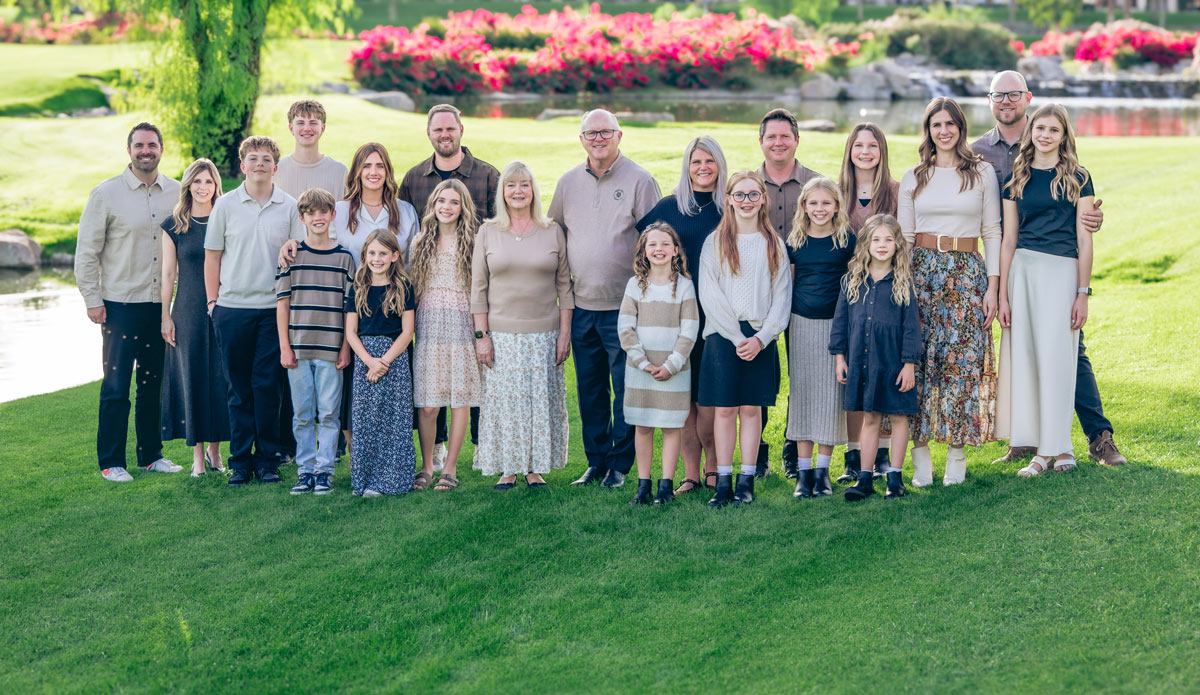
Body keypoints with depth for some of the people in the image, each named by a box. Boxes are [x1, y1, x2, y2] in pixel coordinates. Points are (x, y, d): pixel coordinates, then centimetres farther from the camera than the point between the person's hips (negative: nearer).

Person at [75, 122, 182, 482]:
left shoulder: (177, 193, 6)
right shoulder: (106, 194, -3)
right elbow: (86, 252, -1)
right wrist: (92, 299, -5)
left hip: (163, 304, 3)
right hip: (120, 304, -3)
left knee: (154, 384, 11)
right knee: (116, 386, -1)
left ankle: (151, 455, 21)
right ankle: (111, 462, 6)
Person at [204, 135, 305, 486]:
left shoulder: (289, 207, 4)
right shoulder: (225, 205, 4)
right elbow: (212, 257, 8)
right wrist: (213, 302, 3)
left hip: (274, 309, 0)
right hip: (233, 309, 0)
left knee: (268, 386, 0)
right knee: (239, 388, 4)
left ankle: (268, 460, 9)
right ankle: (240, 461, 11)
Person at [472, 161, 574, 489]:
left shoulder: (552, 231, 5)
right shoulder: (488, 232, 4)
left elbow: (564, 285, 6)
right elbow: (478, 287, 4)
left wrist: (565, 333, 0)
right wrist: (481, 335, -3)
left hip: (544, 333, 0)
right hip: (502, 334, 0)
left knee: (541, 400, 2)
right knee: (504, 400, 0)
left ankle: (536, 467, 12)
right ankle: (507, 469, 9)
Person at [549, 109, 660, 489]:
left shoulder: (639, 180, -4)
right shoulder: (568, 182, 9)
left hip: (625, 305, -4)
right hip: (582, 305, 5)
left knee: (626, 389, -1)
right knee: (589, 390, 11)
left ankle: (621, 464, 9)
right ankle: (596, 461, 20)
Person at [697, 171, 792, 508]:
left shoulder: (774, 245, 8)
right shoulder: (715, 243, 3)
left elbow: (782, 296, 4)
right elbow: (710, 295, -3)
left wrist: (761, 338, -8)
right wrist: (736, 336, -11)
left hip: (761, 337, 1)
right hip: (722, 336, -1)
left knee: (752, 408, 3)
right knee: (725, 409, -1)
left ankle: (746, 481, 7)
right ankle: (723, 482, 3)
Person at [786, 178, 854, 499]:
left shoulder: (847, 240, 0)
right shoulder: (795, 240, 5)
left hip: (836, 324, -1)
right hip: (802, 324, 2)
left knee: (831, 393, 1)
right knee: (801, 391, 3)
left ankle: (822, 469, 9)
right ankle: (803, 470, 8)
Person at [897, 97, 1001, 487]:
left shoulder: (982, 173, 6)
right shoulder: (914, 178, 9)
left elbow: (992, 233, 5)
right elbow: (903, 236, 10)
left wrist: (993, 286, -2)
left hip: (967, 273, -1)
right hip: (922, 269, 1)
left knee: (964, 361, -4)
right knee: (920, 359, -4)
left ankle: (958, 452, 3)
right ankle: (920, 453, 1)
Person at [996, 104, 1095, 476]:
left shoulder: (1077, 178, 3)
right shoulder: (1017, 179, 11)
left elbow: (1084, 239, 1)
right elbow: (1008, 240, 11)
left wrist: (1083, 292, -5)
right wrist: (1002, 296, 6)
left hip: (1062, 270, -3)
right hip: (1022, 270, 3)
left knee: (1055, 356, -4)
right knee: (1025, 355, 1)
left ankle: (1051, 448, 3)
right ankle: (1060, 449, 9)